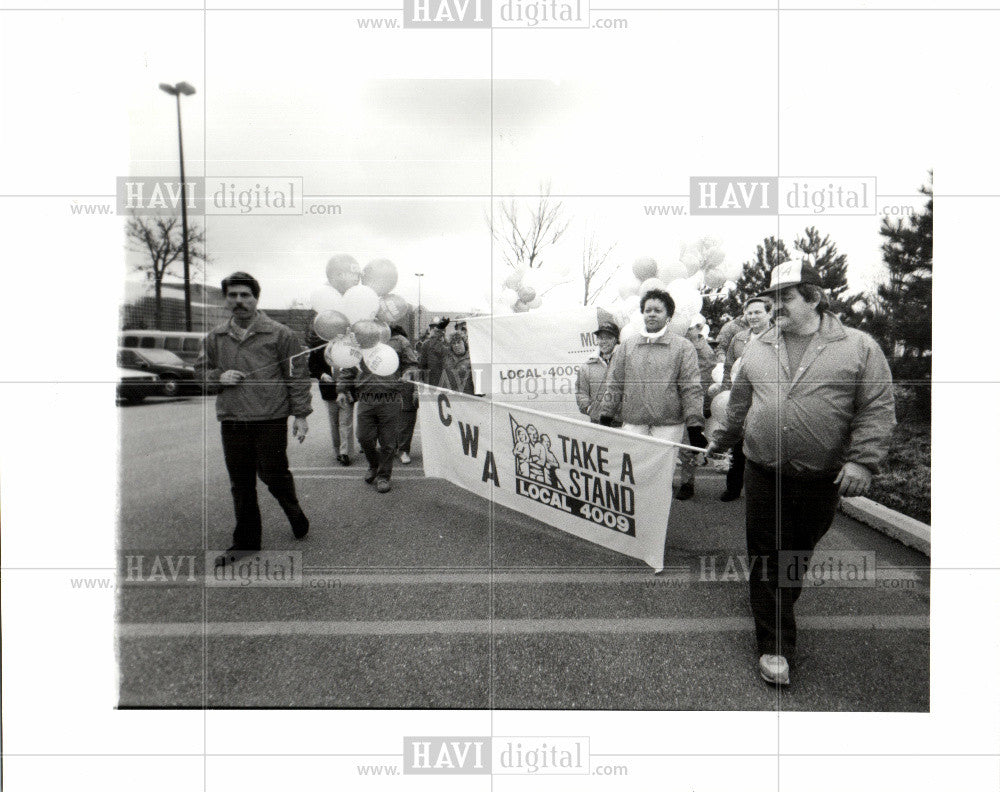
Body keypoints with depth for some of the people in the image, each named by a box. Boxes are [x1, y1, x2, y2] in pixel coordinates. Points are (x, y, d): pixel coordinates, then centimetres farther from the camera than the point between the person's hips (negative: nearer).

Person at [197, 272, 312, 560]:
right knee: (240, 484, 10)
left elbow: (297, 375, -1)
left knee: (273, 475, 1)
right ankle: (245, 542, 23)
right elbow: (201, 369, 22)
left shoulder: (279, 334, -3)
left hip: (271, 420, -4)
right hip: (231, 420, 4)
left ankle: (294, 511, 33)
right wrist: (218, 376, -2)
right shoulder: (215, 337, 10)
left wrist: (300, 415, -4)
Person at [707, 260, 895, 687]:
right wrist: (720, 441, 23)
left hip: (821, 479, -1)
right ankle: (775, 645, 13)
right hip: (763, 472, 2)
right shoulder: (758, 348, 6)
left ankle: (777, 607, 40)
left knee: (798, 554, 15)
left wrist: (862, 460, -15)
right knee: (768, 556, 3)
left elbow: (877, 409, -5)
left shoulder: (859, 346, -3)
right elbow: (738, 405, 16)